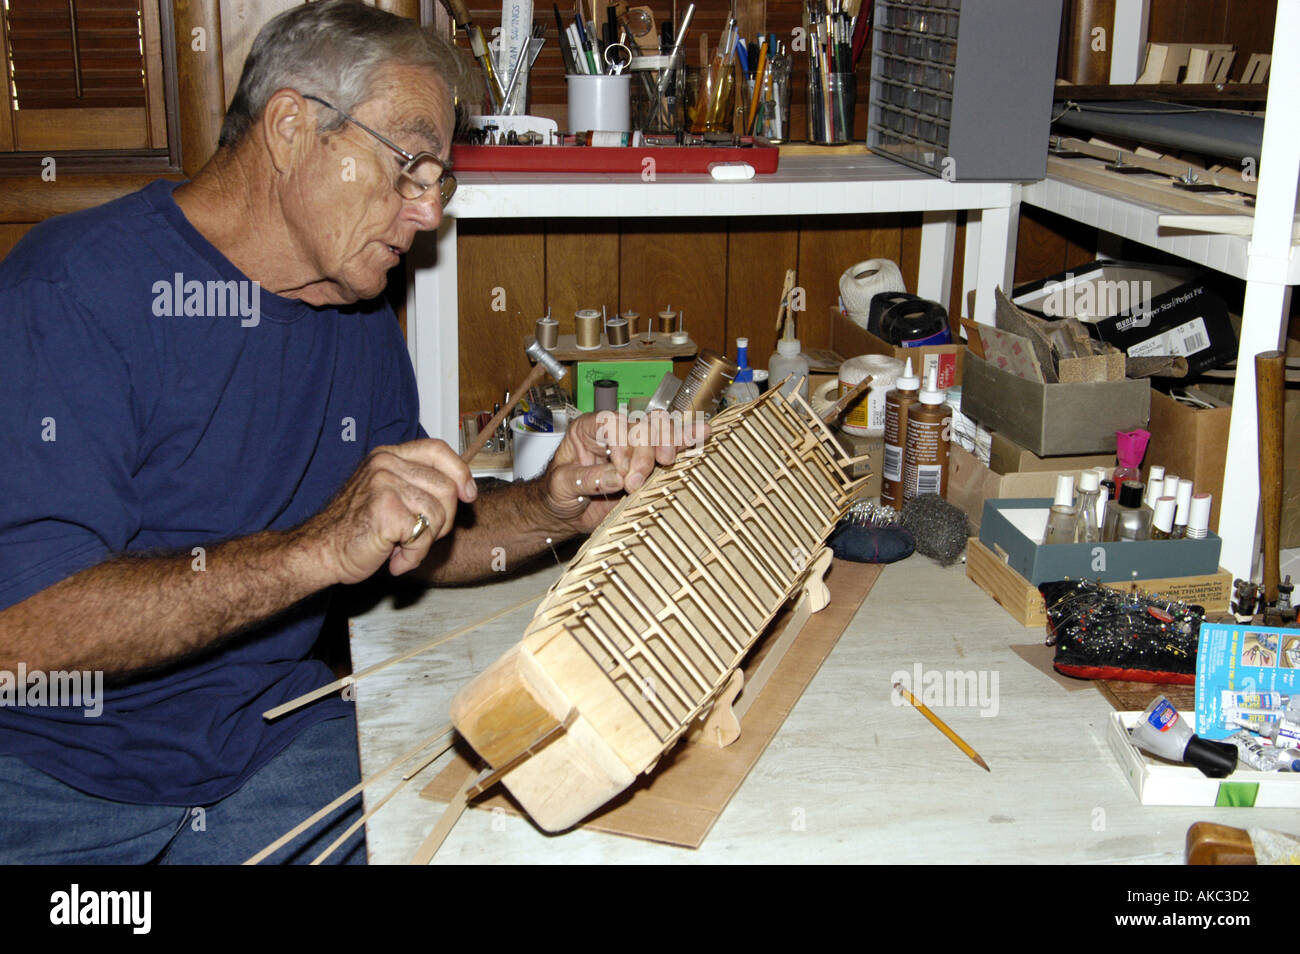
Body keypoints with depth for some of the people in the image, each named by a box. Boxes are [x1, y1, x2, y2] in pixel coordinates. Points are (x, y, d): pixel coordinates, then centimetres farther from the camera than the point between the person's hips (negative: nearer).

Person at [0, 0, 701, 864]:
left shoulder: (362, 318, 8)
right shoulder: (74, 287, -17)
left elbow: (418, 542, 15)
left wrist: (552, 510, -5)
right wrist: (318, 549, -32)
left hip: (276, 744, 5)